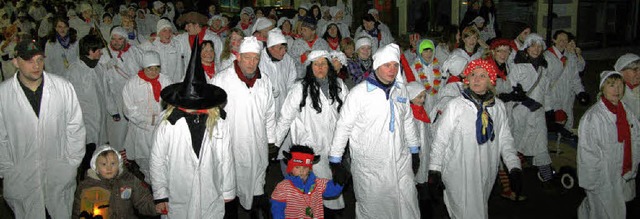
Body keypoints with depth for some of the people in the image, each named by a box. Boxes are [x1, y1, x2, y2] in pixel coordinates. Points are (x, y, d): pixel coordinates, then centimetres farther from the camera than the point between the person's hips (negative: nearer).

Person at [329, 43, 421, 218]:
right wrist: (335, 157, -5)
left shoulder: (400, 90, 5)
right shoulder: (359, 92, -12)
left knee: (408, 204, 10)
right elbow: (343, 126, -8)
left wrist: (414, 148, 21)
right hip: (369, 166, -4)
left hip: (400, 162, 5)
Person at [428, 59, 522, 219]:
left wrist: (514, 168, 2)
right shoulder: (455, 106, -10)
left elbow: (505, 139, 10)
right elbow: (440, 140, -7)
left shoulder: (499, 107, 3)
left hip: (486, 176, 4)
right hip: (458, 177, -4)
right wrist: (434, 172, -9)